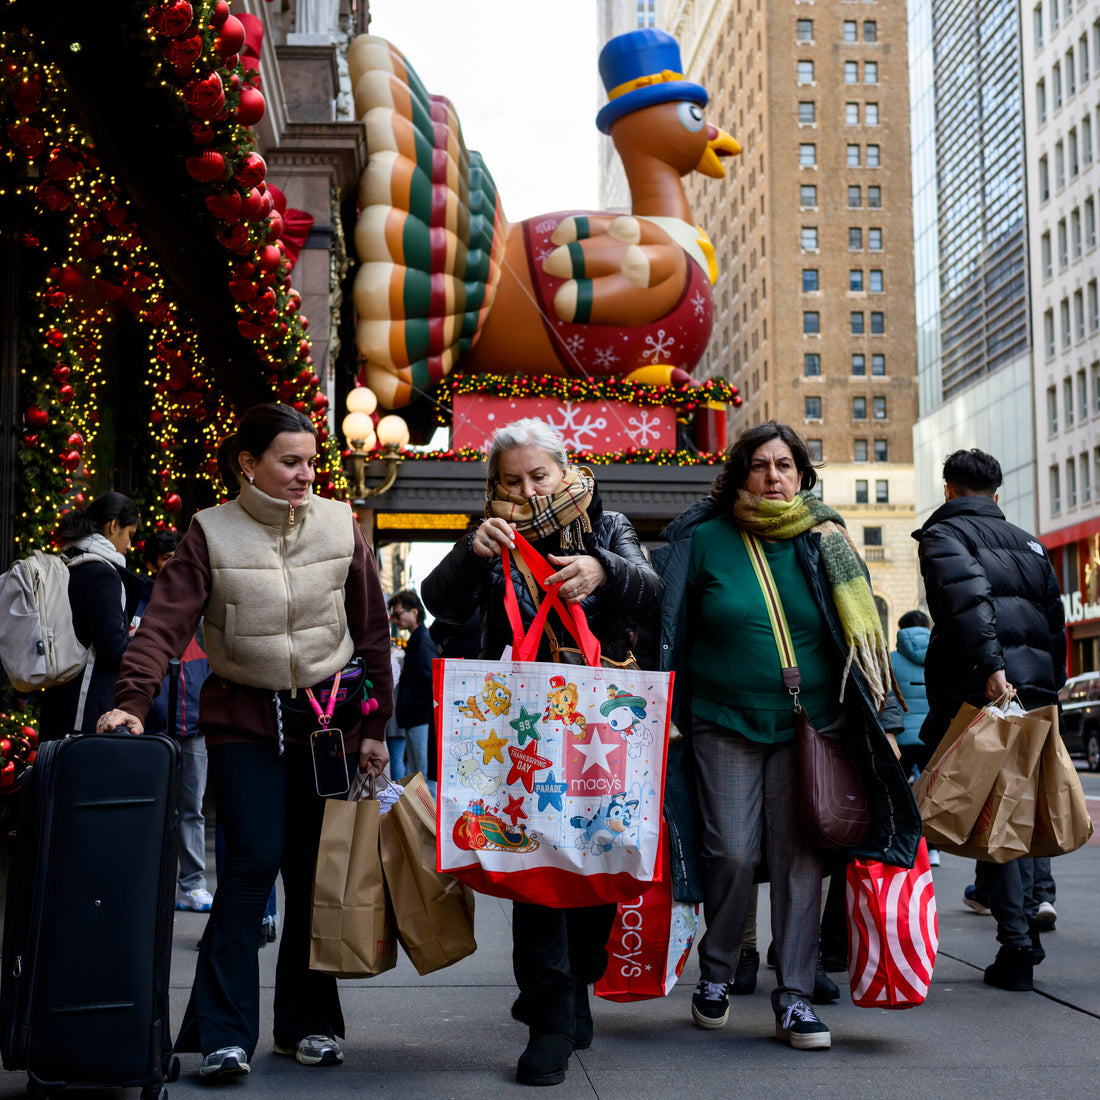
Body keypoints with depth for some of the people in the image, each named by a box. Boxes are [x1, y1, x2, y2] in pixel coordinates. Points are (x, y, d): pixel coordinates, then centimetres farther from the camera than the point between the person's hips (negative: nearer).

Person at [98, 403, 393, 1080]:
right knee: (252, 865, -11)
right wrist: (132, 701, -27)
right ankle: (224, 1035, -2)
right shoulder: (212, 534, -4)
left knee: (313, 872, 5)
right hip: (244, 720, -2)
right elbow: (166, 623, -12)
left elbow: (374, 632, 6)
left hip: (327, 718, 2)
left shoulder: (340, 526, 1)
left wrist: (375, 727, 4)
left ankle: (307, 1024, 19)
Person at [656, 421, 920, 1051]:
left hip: (810, 725, 1)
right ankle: (716, 975, 19)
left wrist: (882, 722, 5)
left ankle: (794, 998, 7)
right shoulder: (705, 539, 3)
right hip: (724, 725, -1)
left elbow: (862, 632, 9)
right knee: (733, 853, -4)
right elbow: (672, 633, 7)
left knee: (800, 857, -2)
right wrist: (666, 720, 4)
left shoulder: (824, 542, 6)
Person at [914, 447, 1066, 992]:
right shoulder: (1029, 544, 22)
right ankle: (1023, 932, 16)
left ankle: (1017, 945, -5)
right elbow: (1055, 622, 19)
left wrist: (990, 665, -26)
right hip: (1034, 693, 6)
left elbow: (969, 596, -18)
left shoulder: (944, 534, 2)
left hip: (977, 690, -6)